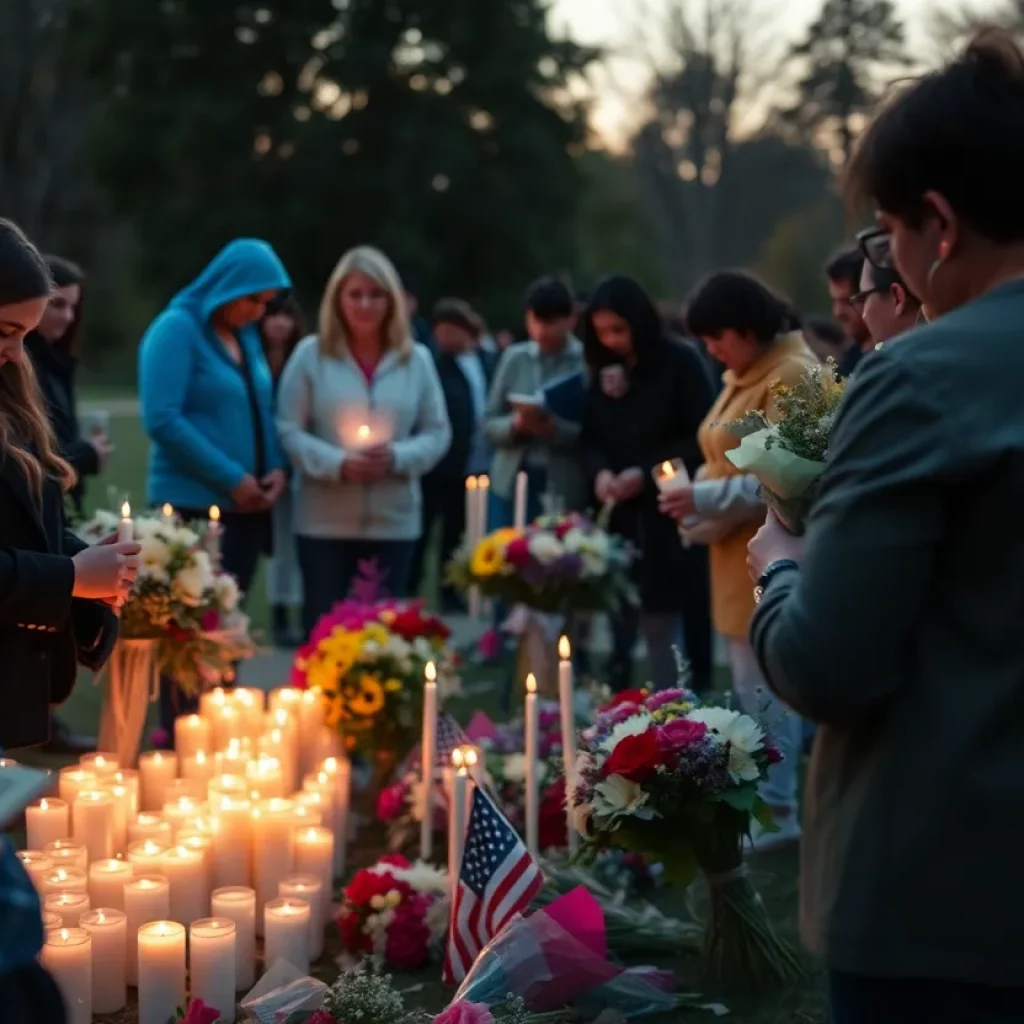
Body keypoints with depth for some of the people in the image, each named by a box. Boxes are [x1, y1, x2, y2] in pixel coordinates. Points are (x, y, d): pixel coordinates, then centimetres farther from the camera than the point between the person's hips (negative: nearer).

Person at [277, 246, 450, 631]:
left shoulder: (416, 359, 5)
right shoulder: (311, 354, -2)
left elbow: (438, 433, 6)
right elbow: (288, 431, -3)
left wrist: (399, 456, -13)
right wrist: (337, 463, -17)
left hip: (394, 522, 2)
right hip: (325, 522, -2)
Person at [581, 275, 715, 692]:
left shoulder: (681, 361, -6)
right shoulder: (605, 369, 10)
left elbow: (702, 438, -8)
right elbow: (591, 436, 14)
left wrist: (646, 473, -14)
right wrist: (600, 471, -7)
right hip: (620, 514, 4)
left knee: (680, 621, -3)